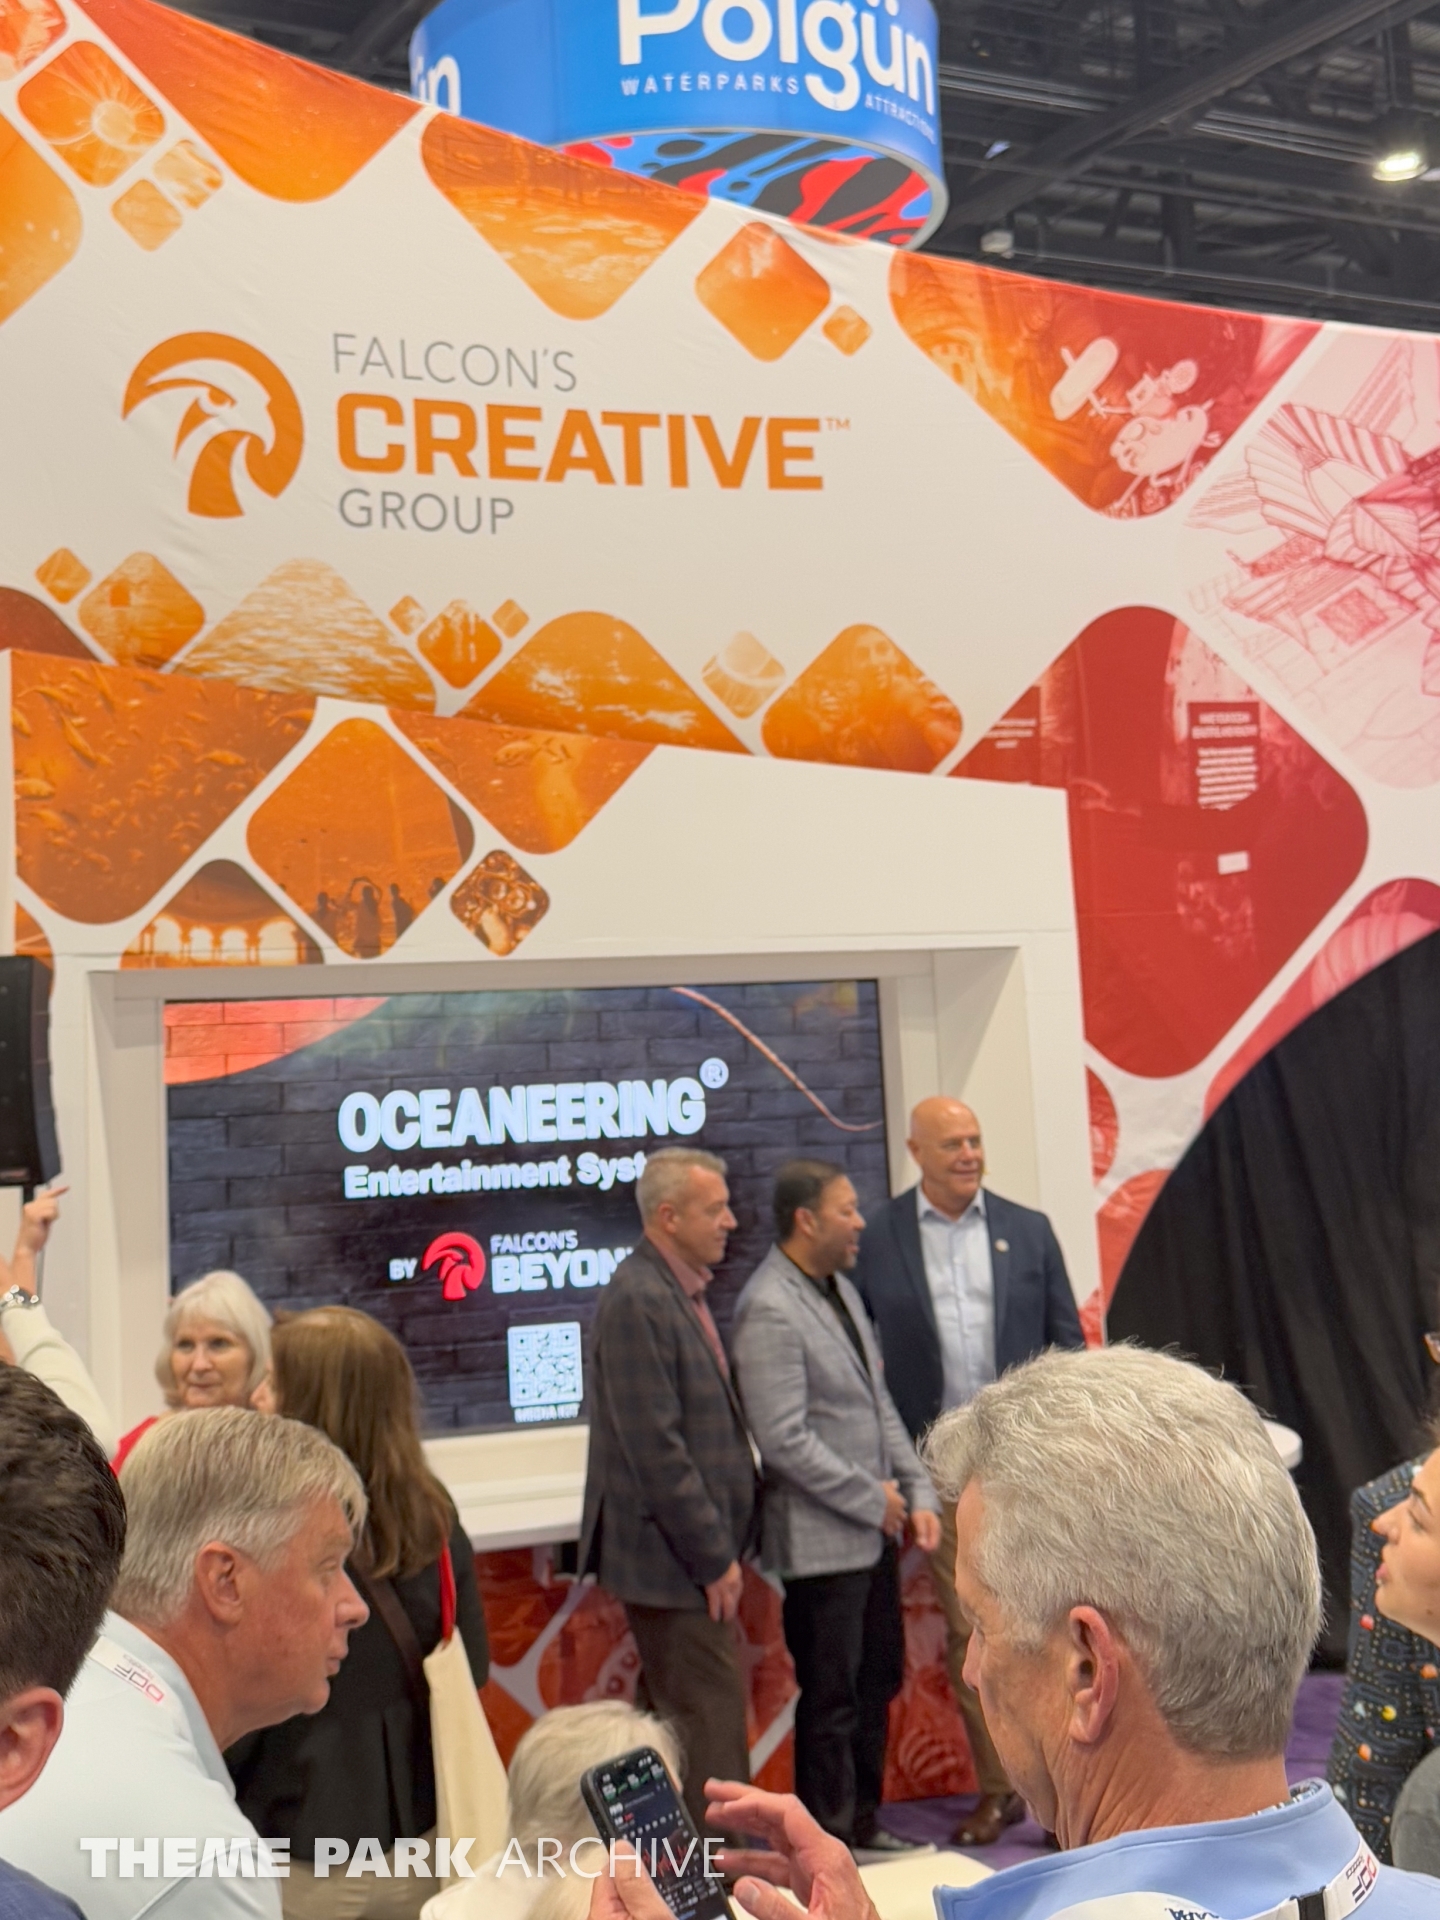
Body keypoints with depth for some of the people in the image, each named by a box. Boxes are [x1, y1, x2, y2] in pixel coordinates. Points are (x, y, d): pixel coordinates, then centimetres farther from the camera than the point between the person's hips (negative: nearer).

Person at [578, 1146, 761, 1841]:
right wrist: (715, 1556, -18)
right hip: (673, 1555, -10)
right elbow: (655, 1447, -22)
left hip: (694, 1550, 10)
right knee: (713, 1720, -5)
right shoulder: (638, 1299, -19)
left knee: (671, 1717, 16)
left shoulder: (681, 1290, 11)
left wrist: (721, 1545, 14)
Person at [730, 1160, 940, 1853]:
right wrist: (871, 1499, -15)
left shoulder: (841, 1289, 12)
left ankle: (863, 1823, 30)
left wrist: (918, 1494, 7)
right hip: (822, 1542, -9)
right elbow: (785, 1439, -22)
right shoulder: (768, 1311, -18)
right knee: (831, 1701, 2)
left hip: (876, 1531, 9)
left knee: (877, 1685, 17)